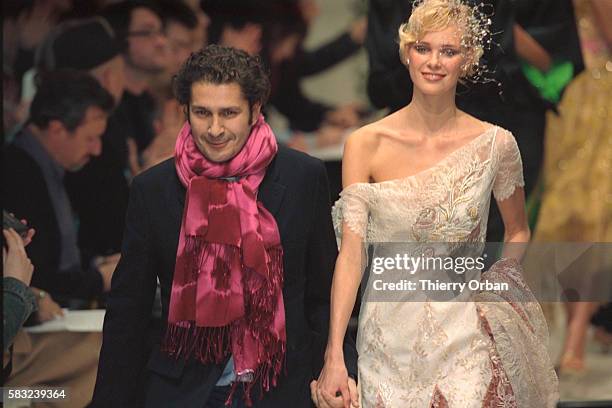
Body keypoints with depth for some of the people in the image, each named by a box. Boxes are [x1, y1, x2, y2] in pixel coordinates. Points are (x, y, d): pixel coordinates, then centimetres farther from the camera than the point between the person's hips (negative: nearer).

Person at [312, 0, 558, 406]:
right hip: (391, 339, 0)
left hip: (466, 339, 0)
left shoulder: (495, 144, -2)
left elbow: (518, 231, 15)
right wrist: (334, 357, -18)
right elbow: (351, 251, -10)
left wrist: (493, 281, -5)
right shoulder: (366, 145, -4)